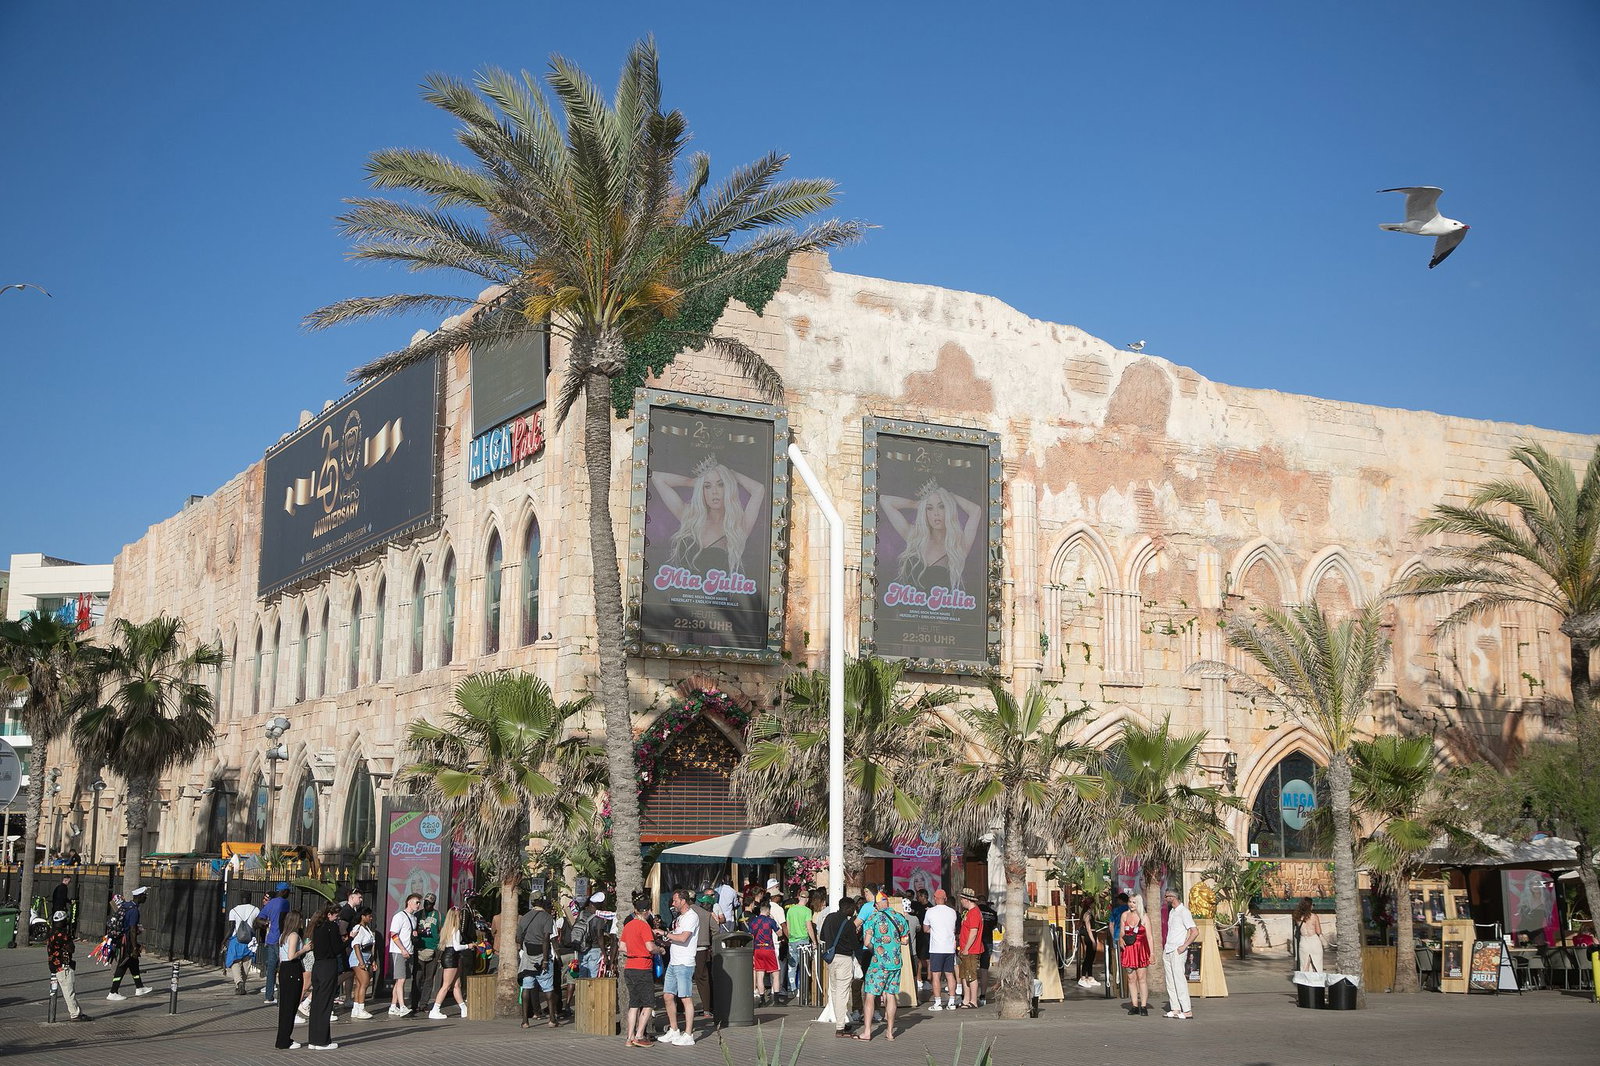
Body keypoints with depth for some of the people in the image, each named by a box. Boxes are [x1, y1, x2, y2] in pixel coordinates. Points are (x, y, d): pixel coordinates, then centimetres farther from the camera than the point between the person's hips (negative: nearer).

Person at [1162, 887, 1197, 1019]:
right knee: (1170, 982, 7)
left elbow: (1195, 931, -15)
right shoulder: (1171, 912, 17)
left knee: (1179, 980, -10)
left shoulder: (1184, 912, -9)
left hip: (1177, 952, -9)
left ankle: (1187, 1011, -10)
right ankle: (1175, 1009, 9)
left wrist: (1184, 946, -17)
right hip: (1167, 951, 9)